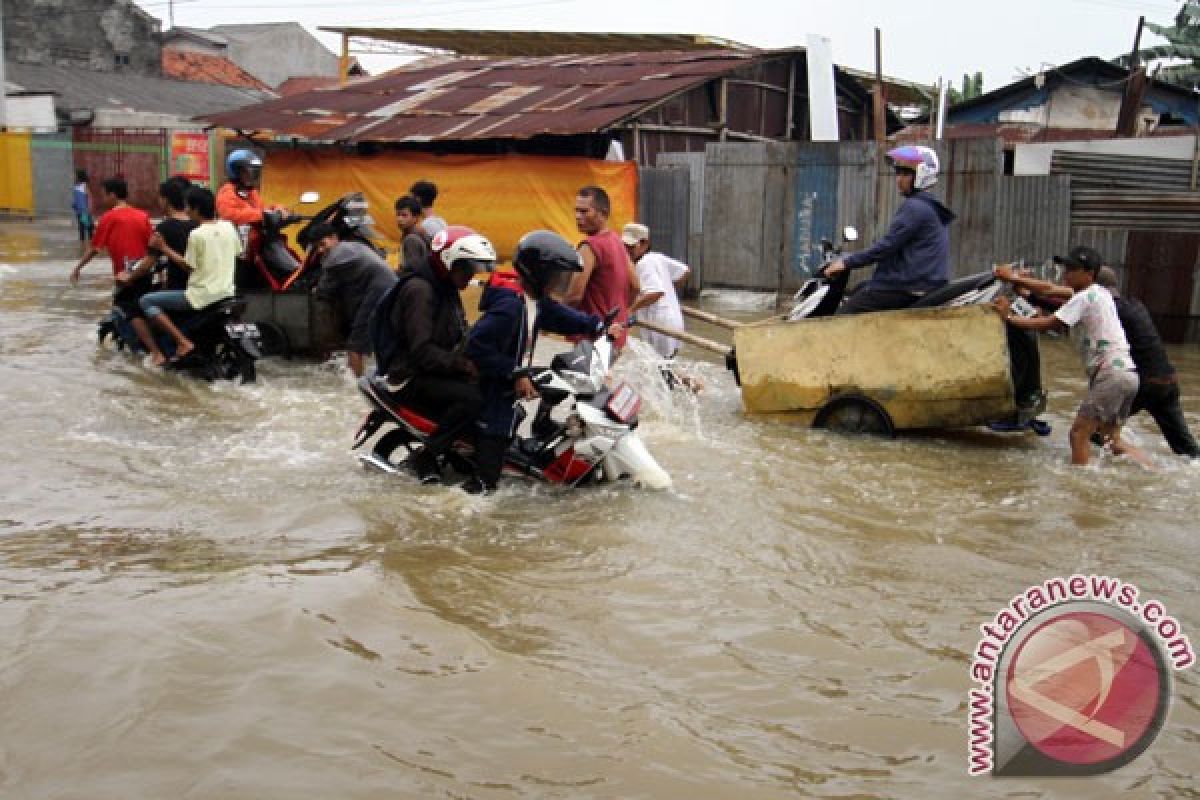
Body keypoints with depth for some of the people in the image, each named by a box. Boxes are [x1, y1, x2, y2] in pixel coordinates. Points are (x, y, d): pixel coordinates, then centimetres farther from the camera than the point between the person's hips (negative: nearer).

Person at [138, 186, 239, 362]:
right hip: (226, 293, 7)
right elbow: (237, 253, 14)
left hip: (202, 296, -7)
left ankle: (184, 342, -9)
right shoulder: (229, 227, 2)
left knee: (146, 301, 1)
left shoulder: (196, 234, -15)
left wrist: (163, 248, -6)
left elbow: (189, 266, -10)